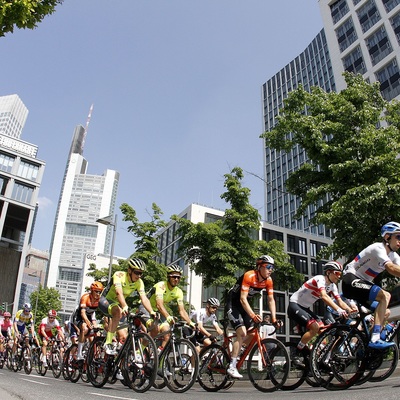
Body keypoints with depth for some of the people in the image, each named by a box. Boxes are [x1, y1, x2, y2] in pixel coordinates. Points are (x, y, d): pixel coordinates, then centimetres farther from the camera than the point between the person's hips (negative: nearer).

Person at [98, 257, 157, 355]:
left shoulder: (139, 282, -12)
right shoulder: (119, 275, -26)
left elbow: (144, 299, -23)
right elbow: (119, 293, -41)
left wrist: (152, 312, -39)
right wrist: (125, 307, -57)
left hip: (117, 305, 5)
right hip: (105, 301, -5)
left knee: (123, 337, -5)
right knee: (118, 311, -38)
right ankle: (108, 343, -30)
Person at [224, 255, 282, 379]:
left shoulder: (268, 280, -8)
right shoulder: (249, 276, -28)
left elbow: (271, 300, -4)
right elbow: (243, 299, -33)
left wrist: (274, 319, -13)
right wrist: (253, 315, -42)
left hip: (243, 305, 7)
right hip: (232, 303, -7)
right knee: (242, 333, -19)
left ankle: (233, 352, 19)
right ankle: (232, 367, -13)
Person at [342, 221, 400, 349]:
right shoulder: (378, 248, -19)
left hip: (364, 282, 10)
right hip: (351, 280, -10)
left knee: (385, 312, 6)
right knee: (385, 295, -27)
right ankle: (375, 339, -32)